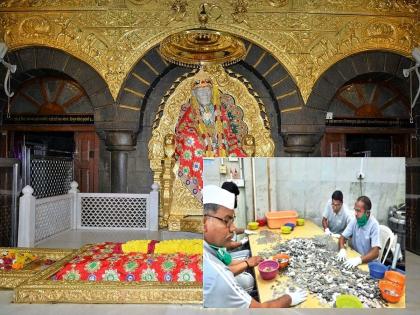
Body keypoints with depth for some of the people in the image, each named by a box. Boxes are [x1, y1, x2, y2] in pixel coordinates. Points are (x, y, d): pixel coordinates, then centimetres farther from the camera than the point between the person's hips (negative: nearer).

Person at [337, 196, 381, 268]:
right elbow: (342, 237, 1)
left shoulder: (374, 225, -17)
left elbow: (375, 252, -23)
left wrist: (359, 260, -38)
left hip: (367, 262, -4)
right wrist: (342, 250, -19)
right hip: (353, 257, 4)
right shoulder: (354, 220, -2)